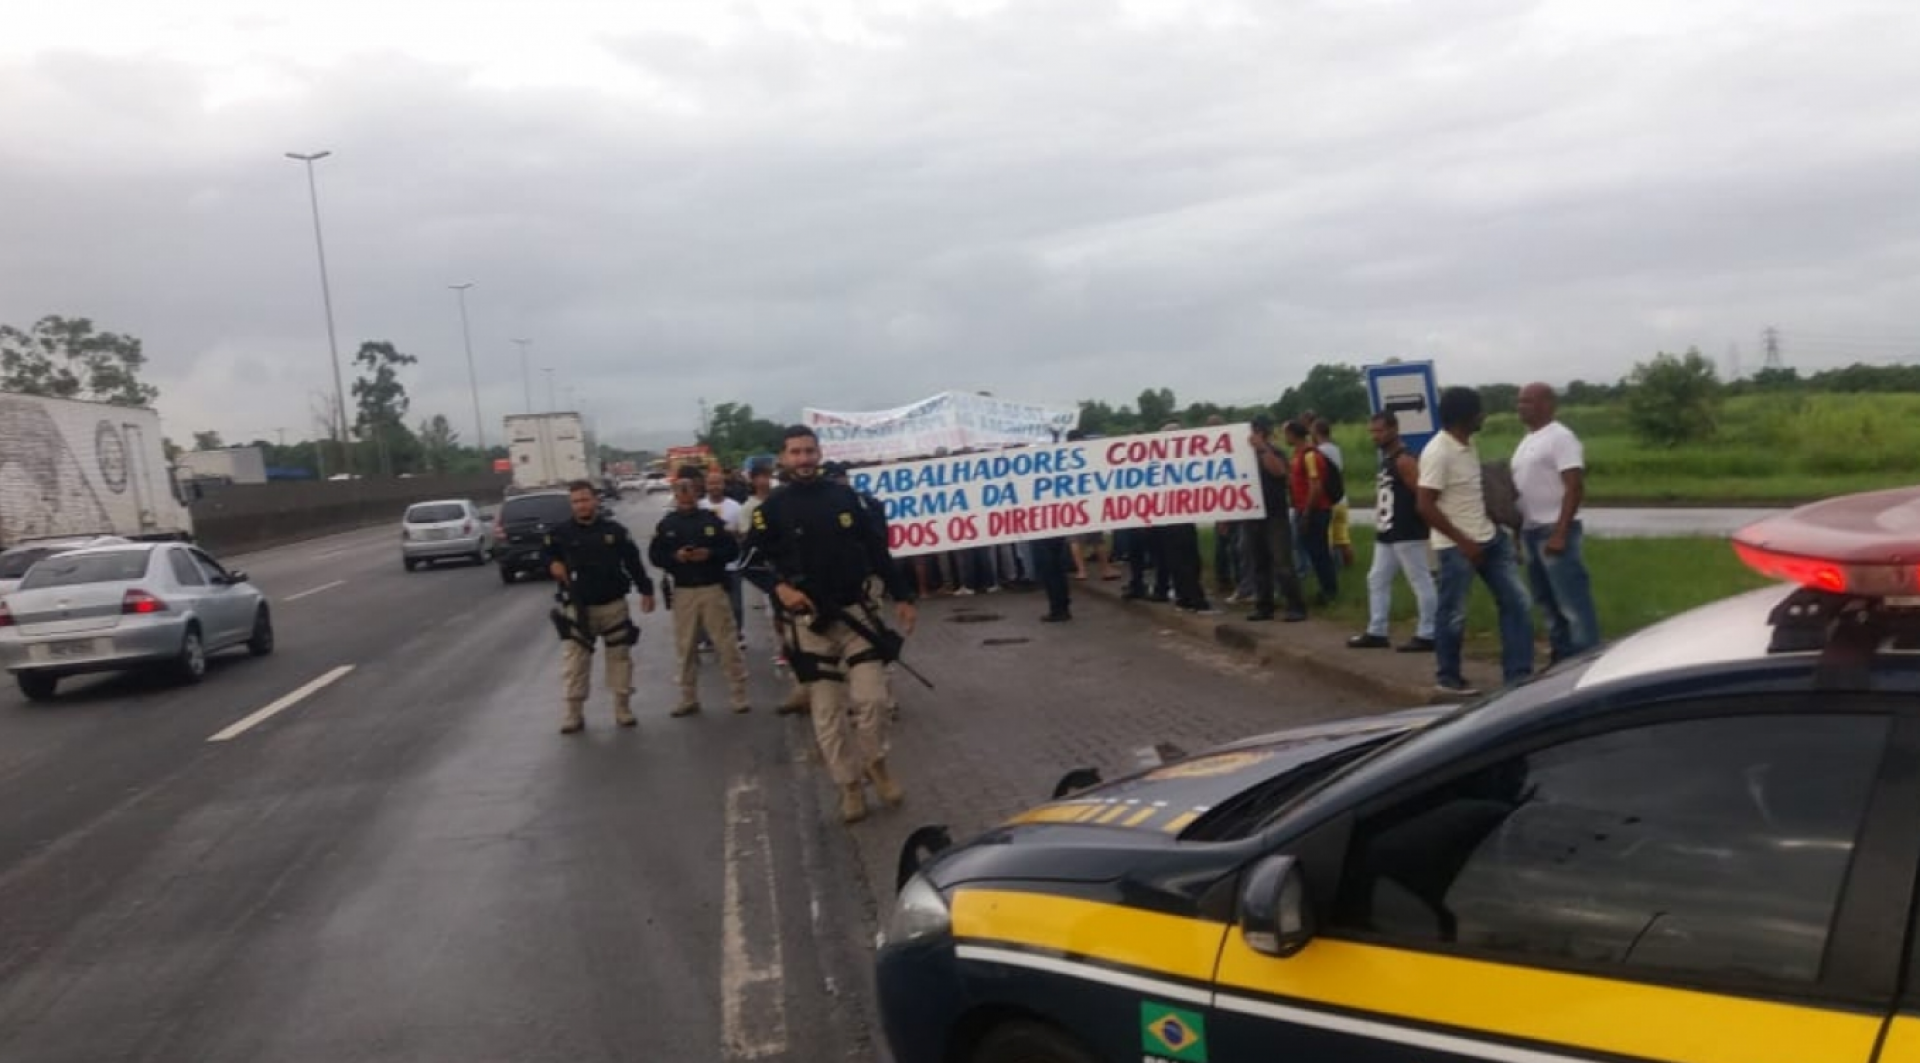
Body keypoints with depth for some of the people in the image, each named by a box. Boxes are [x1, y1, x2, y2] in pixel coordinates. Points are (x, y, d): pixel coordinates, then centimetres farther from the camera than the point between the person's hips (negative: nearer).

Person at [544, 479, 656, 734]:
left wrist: (646, 590, 2)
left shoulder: (615, 530, -1)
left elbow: (633, 561, 3)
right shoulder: (561, 533, -2)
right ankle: (574, 714, 10)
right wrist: (553, 565, -11)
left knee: (620, 656, 7)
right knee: (575, 660, 1)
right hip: (579, 608, 0)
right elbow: (549, 556, 12)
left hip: (614, 605, 0)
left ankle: (623, 709, 18)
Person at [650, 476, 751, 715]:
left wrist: (710, 554, -16)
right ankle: (689, 699, 17)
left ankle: (740, 695, 5)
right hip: (683, 592, 2)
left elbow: (733, 550, 1)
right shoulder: (666, 524, 6)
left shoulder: (712, 519, 1)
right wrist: (675, 557, -13)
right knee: (686, 647, 7)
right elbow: (654, 556, 5)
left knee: (728, 643, -2)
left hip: (713, 589, -2)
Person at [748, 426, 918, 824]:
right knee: (827, 713, 4)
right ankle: (850, 785, 16)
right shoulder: (772, 509, -1)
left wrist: (901, 596, 6)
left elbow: (877, 548, 8)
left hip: (856, 612, 1)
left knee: (871, 698, -6)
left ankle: (876, 764, 19)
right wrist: (780, 587, -19)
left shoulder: (844, 496, 5)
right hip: (809, 621, -1)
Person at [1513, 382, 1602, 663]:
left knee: (1573, 603, -8)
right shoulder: (1527, 441, 17)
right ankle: (1562, 663, 20)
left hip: (1554, 530, -9)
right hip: (1532, 531, 9)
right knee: (1549, 603, 13)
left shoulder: (1560, 437, -11)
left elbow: (1575, 487, -17)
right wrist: (1519, 531, 18)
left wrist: (1560, 533, -22)